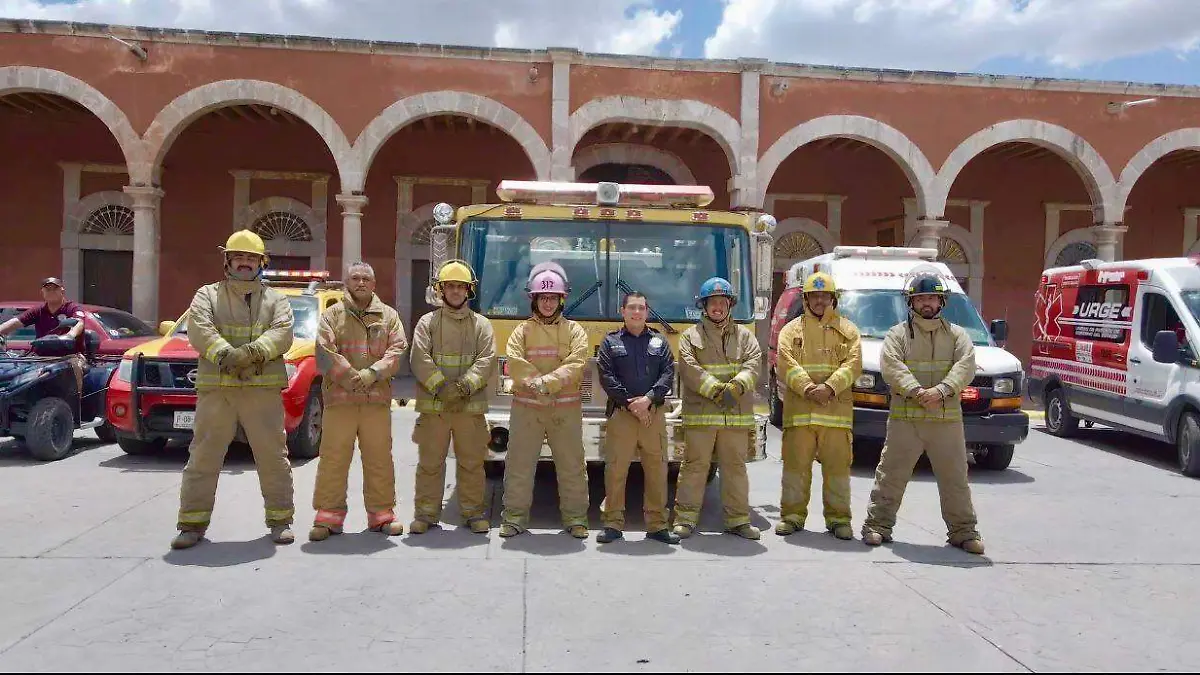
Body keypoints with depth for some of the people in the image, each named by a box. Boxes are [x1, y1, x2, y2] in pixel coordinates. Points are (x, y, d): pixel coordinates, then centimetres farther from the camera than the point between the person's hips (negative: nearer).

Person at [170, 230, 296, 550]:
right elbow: (199, 329, -5)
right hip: (216, 389, 0)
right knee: (204, 457, 2)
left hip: (263, 389, 0)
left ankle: (280, 519, 14)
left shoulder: (275, 299, 15)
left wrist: (254, 351, -22)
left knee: (273, 457, 3)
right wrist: (224, 354, -23)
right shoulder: (207, 294, 14)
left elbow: (282, 332, -3)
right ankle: (193, 523, 12)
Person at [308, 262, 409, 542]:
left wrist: (372, 374, -12)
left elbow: (397, 350, 3)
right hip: (339, 398, -1)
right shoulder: (332, 315, 10)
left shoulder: (389, 316, 14)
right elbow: (325, 351, -3)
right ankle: (328, 516, 7)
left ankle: (381, 513, 15)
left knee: (379, 458, 5)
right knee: (333, 458, -1)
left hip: (377, 398, 1)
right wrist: (350, 378, -14)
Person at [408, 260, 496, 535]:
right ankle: (426, 514, 14)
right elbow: (420, 359, -2)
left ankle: (474, 512, 15)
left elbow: (487, 360, -1)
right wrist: (440, 386, -15)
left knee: (472, 462, 5)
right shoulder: (427, 322, 9)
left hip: (471, 406, 0)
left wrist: (465, 386, -15)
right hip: (433, 406, 0)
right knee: (430, 462, 5)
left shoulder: (482, 324, 10)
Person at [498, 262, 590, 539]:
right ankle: (514, 517, 11)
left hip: (566, 408, 0)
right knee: (519, 464, 2)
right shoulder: (522, 330, 9)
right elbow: (515, 363, -5)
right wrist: (536, 383, -19)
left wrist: (548, 382, -17)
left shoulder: (574, 330, 7)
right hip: (526, 407, 0)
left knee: (572, 465, 3)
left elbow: (576, 364, -7)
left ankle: (575, 518, 14)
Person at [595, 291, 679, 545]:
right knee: (615, 469, -2)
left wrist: (648, 398, -11)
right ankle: (613, 524, 7)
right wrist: (630, 403, -10)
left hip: (654, 414, 2)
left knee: (657, 470, 4)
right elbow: (606, 377, -1)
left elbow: (668, 373, 3)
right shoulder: (611, 341, 8)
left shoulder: (659, 341, 13)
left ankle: (657, 525, 12)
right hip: (620, 414, -2)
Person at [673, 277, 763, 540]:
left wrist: (737, 386, -17)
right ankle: (685, 517, 8)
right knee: (694, 465, 0)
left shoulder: (744, 335, 16)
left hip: (737, 415, 3)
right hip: (699, 413, -2)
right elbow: (689, 369, -6)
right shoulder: (690, 335, 7)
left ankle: (738, 520, 16)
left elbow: (753, 363, 1)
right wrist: (716, 389, -17)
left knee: (735, 466, 7)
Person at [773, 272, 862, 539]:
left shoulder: (847, 330, 14)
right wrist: (807, 388, -17)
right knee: (796, 465, 3)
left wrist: (830, 387, -15)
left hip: (837, 409, 0)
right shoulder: (791, 330, 13)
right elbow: (786, 364, -2)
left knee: (837, 466, 2)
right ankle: (792, 515, 13)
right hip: (798, 410, 0)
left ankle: (838, 518, 13)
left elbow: (853, 364, 0)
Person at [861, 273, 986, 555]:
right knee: (891, 476, 1)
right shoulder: (898, 333, 8)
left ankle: (963, 531, 18)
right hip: (904, 418, -1)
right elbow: (891, 366, -8)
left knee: (955, 479, 7)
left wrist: (941, 390, -19)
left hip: (947, 420, 2)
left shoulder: (957, 334, 13)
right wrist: (916, 391, -22)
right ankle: (877, 525, 10)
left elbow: (966, 366, -3)